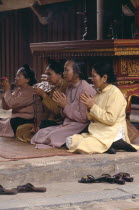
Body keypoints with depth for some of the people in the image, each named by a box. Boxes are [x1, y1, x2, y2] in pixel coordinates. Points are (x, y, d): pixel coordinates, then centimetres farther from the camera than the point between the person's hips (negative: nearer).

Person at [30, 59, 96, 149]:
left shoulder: (86, 89, -15)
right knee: (42, 132, -5)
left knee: (54, 136, -26)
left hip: (80, 126, -9)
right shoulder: (70, 87, 12)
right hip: (67, 124, 9)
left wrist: (65, 106, -14)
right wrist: (62, 105, -5)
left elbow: (84, 118, -19)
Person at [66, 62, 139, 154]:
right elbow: (93, 119, 19)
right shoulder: (99, 93, 16)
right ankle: (106, 145, -14)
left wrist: (93, 106, -14)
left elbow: (110, 119, -18)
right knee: (70, 140, -11)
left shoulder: (115, 93, -10)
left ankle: (113, 144, -17)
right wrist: (89, 108, -2)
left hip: (112, 134, -9)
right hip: (97, 132, 9)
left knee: (80, 146, -29)